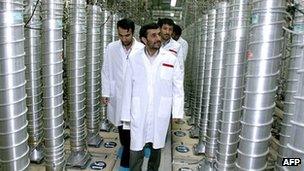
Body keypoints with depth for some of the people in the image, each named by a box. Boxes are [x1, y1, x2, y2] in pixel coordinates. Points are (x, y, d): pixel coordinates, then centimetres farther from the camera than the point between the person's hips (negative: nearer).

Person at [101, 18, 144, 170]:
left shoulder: (142, 49, -10)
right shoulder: (111, 48, -2)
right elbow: (106, 72, 4)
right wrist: (105, 93, 3)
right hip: (117, 95, 3)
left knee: (131, 127, 0)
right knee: (120, 125, 18)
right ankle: (125, 147, 45)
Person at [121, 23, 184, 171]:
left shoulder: (171, 59, -4)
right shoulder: (134, 59, -3)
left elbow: (178, 87, 0)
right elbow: (128, 88, 0)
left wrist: (177, 112, -5)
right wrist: (126, 114, 1)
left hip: (160, 114, 1)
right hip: (138, 114, 0)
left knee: (156, 148, 18)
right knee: (136, 150, 5)